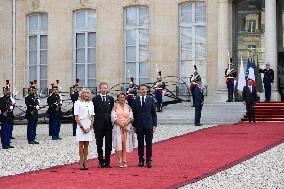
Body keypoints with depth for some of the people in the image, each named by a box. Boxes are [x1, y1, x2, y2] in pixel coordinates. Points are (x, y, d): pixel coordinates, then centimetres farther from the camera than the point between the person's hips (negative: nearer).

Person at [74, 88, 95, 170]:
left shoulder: (91, 103, 10)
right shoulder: (78, 103, -3)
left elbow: (92, 116, 12)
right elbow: (76, 117, -6)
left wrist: (90, 126, -1)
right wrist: (82, 127, -11)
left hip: (88, 127, 4)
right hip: (81, 126, -4)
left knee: (86, 145, 4)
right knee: (81, 144, -1)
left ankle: (85, 163, 7)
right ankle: (81, 163, 1)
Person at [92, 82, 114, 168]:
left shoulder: (111, 99, 10)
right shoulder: (95, 99, 1)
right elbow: (93, 112, 1)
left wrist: (112, 121, 3)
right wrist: (94, 123, -4)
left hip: (108, 124, 2)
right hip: (99, 125, -2)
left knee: (108, 144, 2)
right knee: (99, 144, 4)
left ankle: (107, 162, 7)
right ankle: (100, 162, 11)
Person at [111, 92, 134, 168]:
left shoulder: (128, 107, 11)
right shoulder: (115, 107, 3)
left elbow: (131, 117, 6)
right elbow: (113, 118, -5)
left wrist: (126, 123, -12)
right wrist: (120, 124, -16)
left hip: (127, 127, 2)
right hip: (118, 127, -2)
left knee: (125, 144, 1)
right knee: (119, 144, -8)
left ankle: (124, 161, 5)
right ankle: (120, 161, -6)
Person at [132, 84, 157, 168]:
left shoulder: (151, 100, 4)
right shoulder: (135, 101, 6)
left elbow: (154, 113, 4)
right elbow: (134, 114, 7)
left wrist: (154, 125, -2)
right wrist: (134, 125, 2)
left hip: (149, 125, -1)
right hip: (139, 126, 1)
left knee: (149, 143, -1)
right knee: (140, 143, 6)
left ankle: (148, 161, 2)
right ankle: (141, 160, 12)